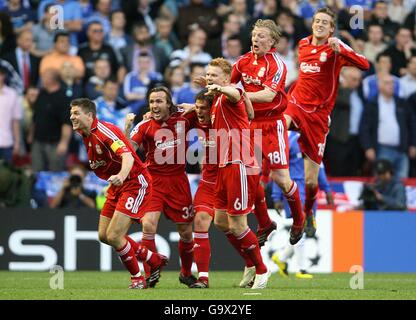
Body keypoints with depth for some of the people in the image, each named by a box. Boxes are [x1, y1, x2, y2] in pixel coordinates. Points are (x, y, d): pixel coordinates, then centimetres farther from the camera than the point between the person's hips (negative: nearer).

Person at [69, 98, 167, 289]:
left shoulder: (104, 131, -22)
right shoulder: (85, 136, 6)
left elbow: (128, 156, -35)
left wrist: (121, 176, -51)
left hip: (135, 183, -10)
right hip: (117, 187, 10)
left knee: (114, 236, -15)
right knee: (104, 236, 10)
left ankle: (137, 279, 5)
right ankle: (155, 261, 24)